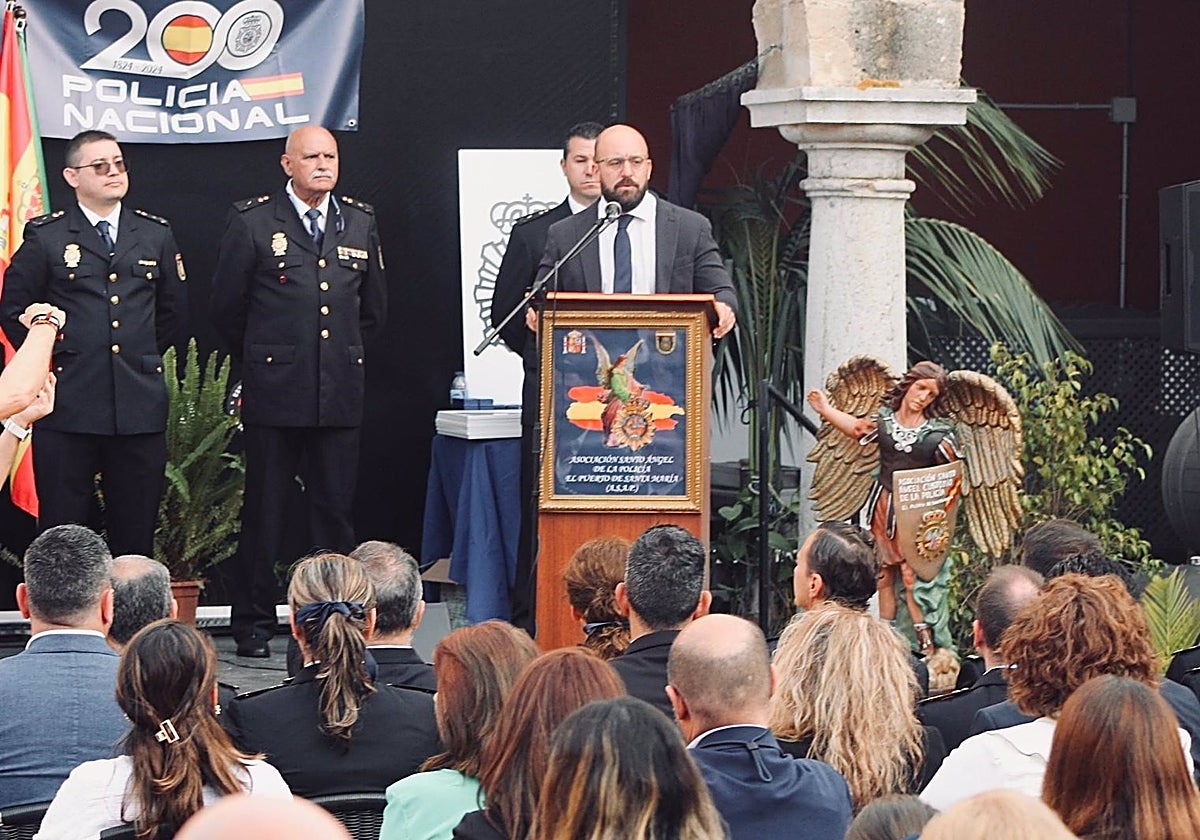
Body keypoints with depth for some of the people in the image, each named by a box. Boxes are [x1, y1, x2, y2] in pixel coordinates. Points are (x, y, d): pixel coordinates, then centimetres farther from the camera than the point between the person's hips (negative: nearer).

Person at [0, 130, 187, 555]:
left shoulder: (156, 235, 11)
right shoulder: (45, 237, 2)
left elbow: (174, 308, 22)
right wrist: (47, 358, 3)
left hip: (140, 405, 3)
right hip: (68, 407, -3)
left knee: (136, 532, 6)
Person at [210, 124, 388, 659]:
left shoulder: (360, 224, 11)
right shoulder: (252, 223, 0)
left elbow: (374, 308, 21)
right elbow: (227, 309, 5)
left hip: (340, 394, 3)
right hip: (275, 392, -3)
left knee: (335, 510, 5)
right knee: (266, 510, 2)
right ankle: (254, 624, 9)